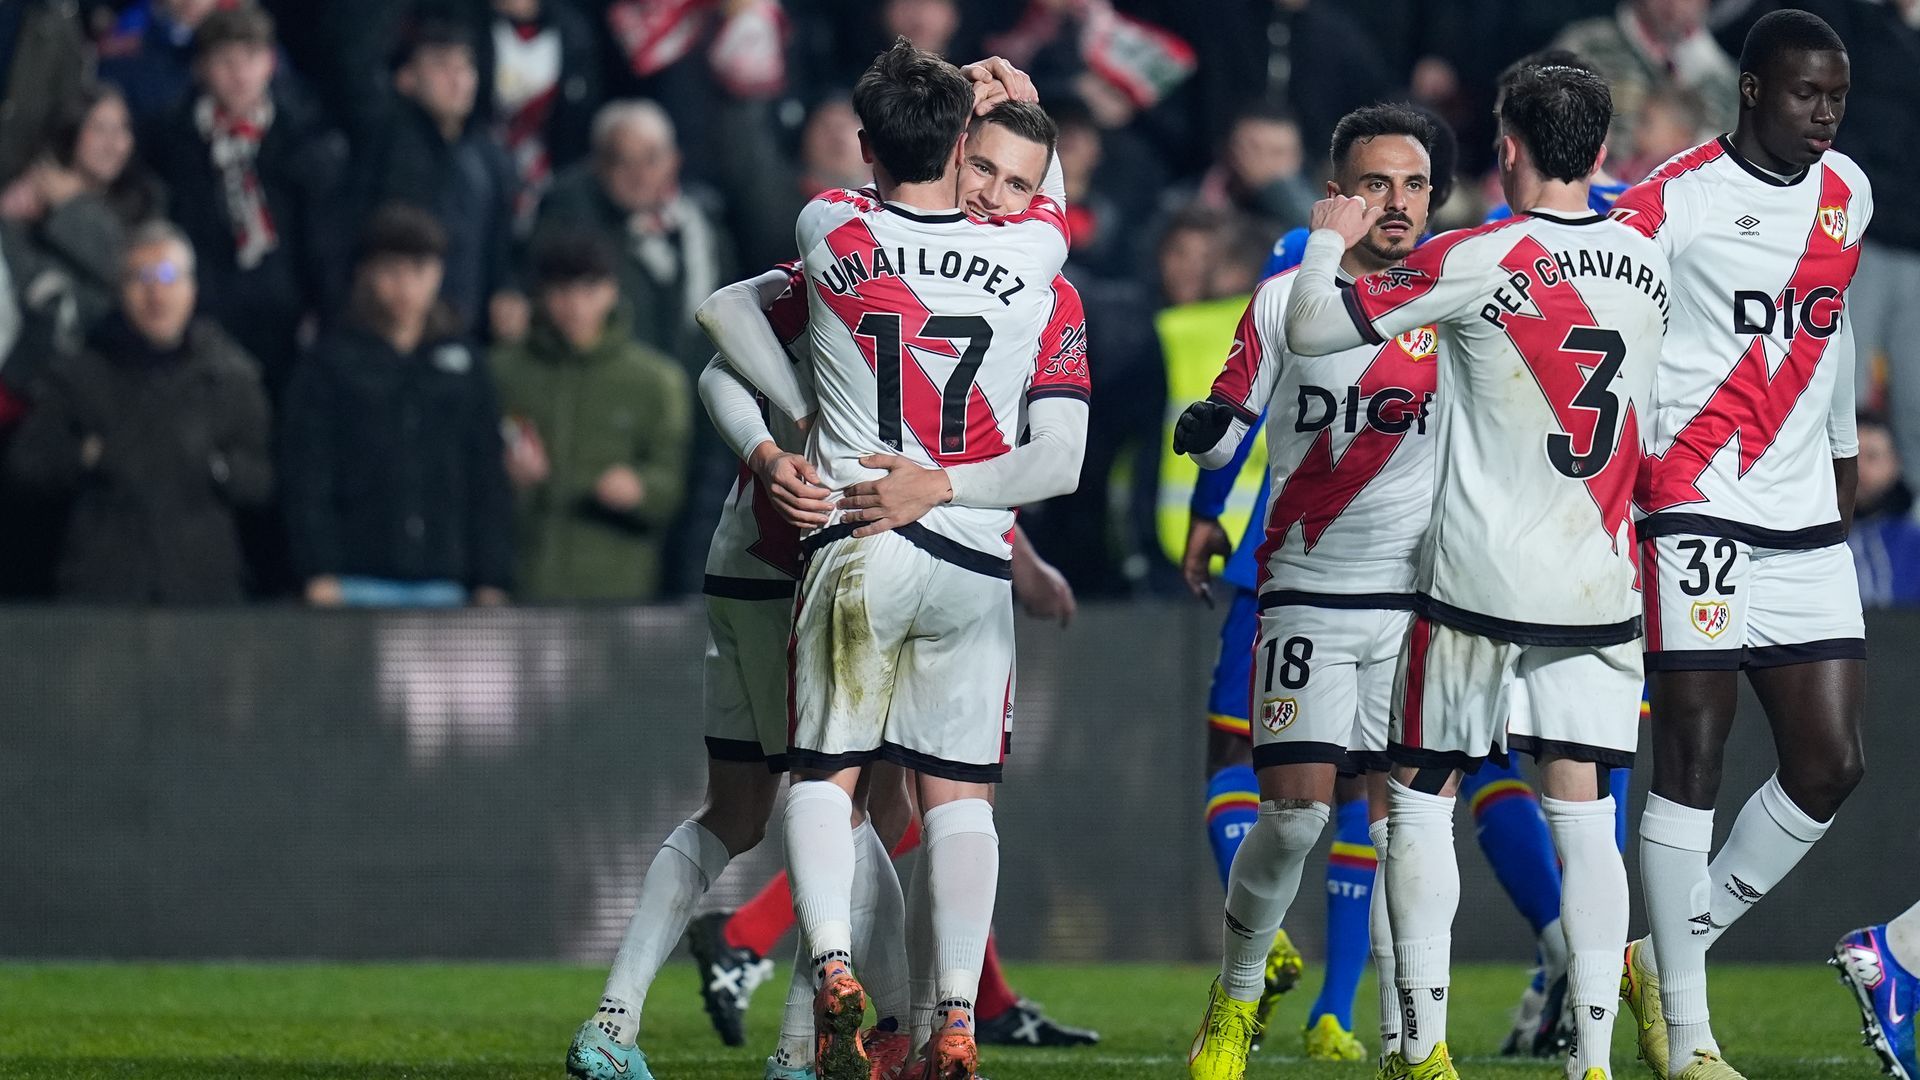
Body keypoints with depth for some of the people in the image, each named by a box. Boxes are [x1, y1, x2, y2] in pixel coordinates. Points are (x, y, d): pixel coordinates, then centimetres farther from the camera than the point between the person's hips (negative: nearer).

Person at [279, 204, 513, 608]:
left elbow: (489, 480, 13)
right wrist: (320, 575, -9)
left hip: (443, 582, 3)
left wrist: (492, 583, 6)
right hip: (359, 582, -3)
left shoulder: (462, 364, 13)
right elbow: (307, 479, 1)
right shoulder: (331, 363, 5)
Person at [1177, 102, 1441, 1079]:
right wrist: (1204, 430, -17)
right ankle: (1237, 995, 10)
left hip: (1416, 594, 1)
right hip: (1307, 588, -1)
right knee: (1296, 808, -9)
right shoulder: (1287, 299, 2)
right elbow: (1224, 435, 4)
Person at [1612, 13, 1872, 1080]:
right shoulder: (1673, 202, -8)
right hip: (1698, 511, -6)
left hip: (1807, 523, 7)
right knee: (1692, 759, -5)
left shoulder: (1847, 195, 13)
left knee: (1830, 761, 1)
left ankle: (1672, 954, 17)